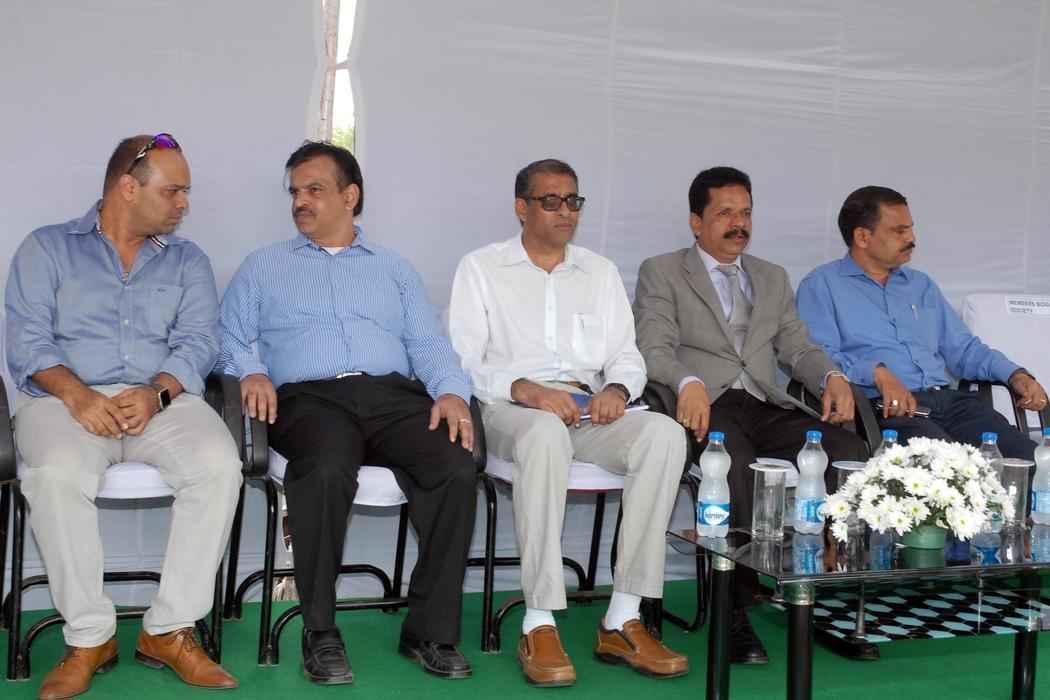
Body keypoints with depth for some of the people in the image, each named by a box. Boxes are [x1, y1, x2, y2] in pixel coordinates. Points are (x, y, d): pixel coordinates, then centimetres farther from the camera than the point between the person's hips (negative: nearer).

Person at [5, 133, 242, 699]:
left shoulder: (188, 261, 19)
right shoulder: (48, 249, 12)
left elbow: (196, 343, 5)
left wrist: (156, 393, -16)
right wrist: (77, 394, -19)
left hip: (161, 400, 2)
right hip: (68, 398, -2)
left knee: (218, 463, -30)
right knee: (57, 471, -35)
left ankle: (170, 630, -19)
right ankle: (89, 638, -19)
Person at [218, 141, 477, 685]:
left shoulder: (393, 268, 26)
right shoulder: (263, 267, 24)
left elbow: (429, 344, 16)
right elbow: (231, 338, 13)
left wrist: (451, 391, -4)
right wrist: (252, 373, -9)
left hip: (394, 394, 2)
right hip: (310, 397, -2)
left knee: (456, 470, -29)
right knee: (326, 471, -37)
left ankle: (431, 629, -16)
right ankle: (320, 632, -21)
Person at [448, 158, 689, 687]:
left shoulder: (601, 272, 22)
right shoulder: (481, 268, 10)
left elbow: (627, 357, 17)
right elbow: (463, 362, -1)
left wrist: (616, 389, -7)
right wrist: (526, 389, -18)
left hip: (588, 410, 4)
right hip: (510, 409, -4)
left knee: (665, 433, -28)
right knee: (547, 432, -40)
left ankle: (623, 620, -27)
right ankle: (539, 627, -36)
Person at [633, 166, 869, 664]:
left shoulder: (773, 278, 27)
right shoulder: (661, 273, 11)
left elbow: (797, 347, 19)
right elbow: (654, 348, -3)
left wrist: (831, 376, -4)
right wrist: (688, 382, -25)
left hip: (768, 407, 5)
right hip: (706, 407, -4)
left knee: (850, 454, -24)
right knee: (734, 463, -38)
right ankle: (735, 608, -26)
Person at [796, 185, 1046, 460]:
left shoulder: (921, 284, 27)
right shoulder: (822, 285, 7)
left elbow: (964, 349, 27)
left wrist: (1016, 375, 9)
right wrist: (878, 373, -21)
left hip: (948, 399, 6)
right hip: (886, 407, -6)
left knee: (1030, 457, -19)